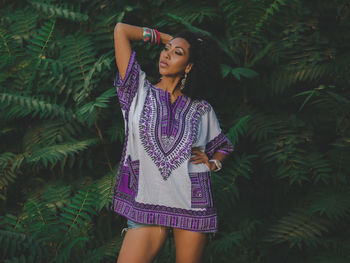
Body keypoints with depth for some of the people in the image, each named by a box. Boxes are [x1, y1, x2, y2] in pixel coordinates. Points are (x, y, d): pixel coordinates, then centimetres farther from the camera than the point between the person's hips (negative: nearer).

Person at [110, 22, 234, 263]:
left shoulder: (201, 110, 8)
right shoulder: (140, 92, 6)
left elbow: (225, 146, 24)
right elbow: (121, 29, 3)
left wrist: (212, 163, 4)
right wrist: (163, 37, 14)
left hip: (192, 206, 1)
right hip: (146, 204, 0)